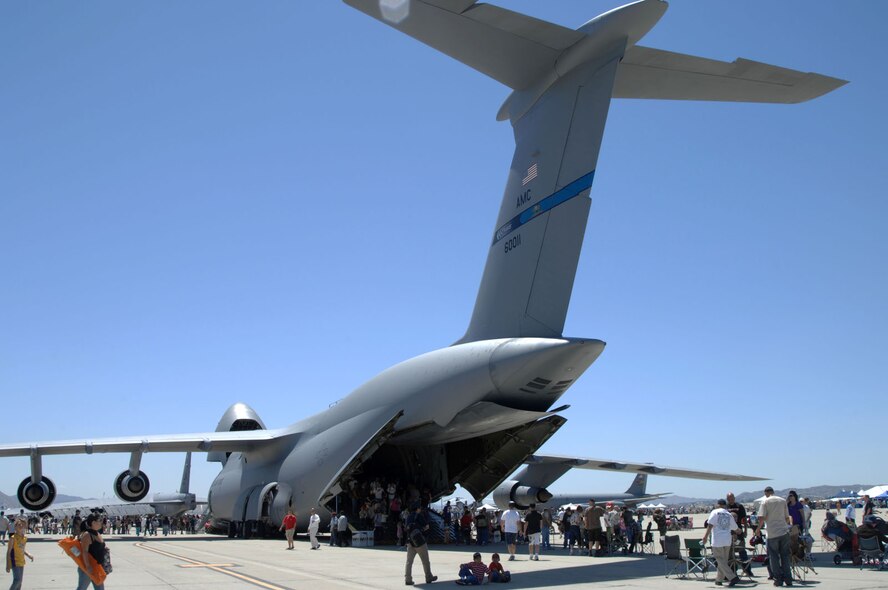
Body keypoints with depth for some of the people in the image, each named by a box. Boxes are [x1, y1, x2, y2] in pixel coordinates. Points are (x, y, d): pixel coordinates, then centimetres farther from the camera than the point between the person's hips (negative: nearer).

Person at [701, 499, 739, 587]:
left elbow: (710, 525, -12)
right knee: (724, 560, 15)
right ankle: (719, 579, 21)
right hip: (728, 540, 5)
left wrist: (706, 536, -9)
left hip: (717, 541, -5)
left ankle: (732, 577, -12)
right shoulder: (729, 515, 10)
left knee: (721, 561, -1)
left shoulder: (715, 512, -3)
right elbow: (735, 528, 23)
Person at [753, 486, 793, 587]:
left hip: (772, 533, -3)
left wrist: (758, 529, 4)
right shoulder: (783, 501, 8)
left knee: (773, 557, 5)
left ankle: (778, 580, 4)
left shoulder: (765, 501, -3)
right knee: (785, 556, 11)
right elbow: (787, 518, 12)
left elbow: (762, 517, -9)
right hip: (784, 532, 3)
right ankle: (788, 579, 9)